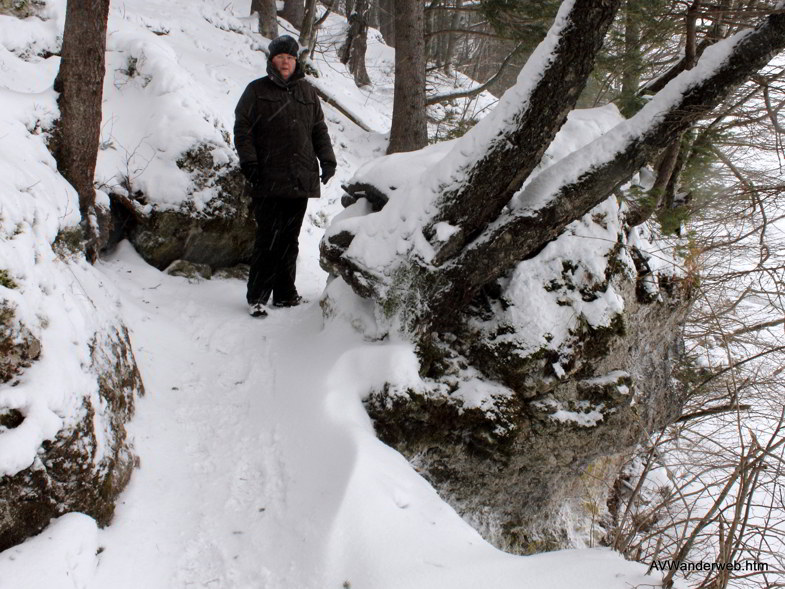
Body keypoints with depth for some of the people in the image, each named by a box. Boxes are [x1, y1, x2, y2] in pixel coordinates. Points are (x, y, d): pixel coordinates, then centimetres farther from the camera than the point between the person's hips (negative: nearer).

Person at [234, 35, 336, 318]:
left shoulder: (306, 92, 18)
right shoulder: (257, 91, 5)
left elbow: (319, 129, 21)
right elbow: (242, 129, 0)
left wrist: (327, 160, 11)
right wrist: (249, 163, -9)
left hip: (301, 181, 4)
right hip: (269, 181, -4)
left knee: (290, 239, 9)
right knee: (268, 239, -8)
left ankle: (284, 293, 17)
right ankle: (256, 296, -2)